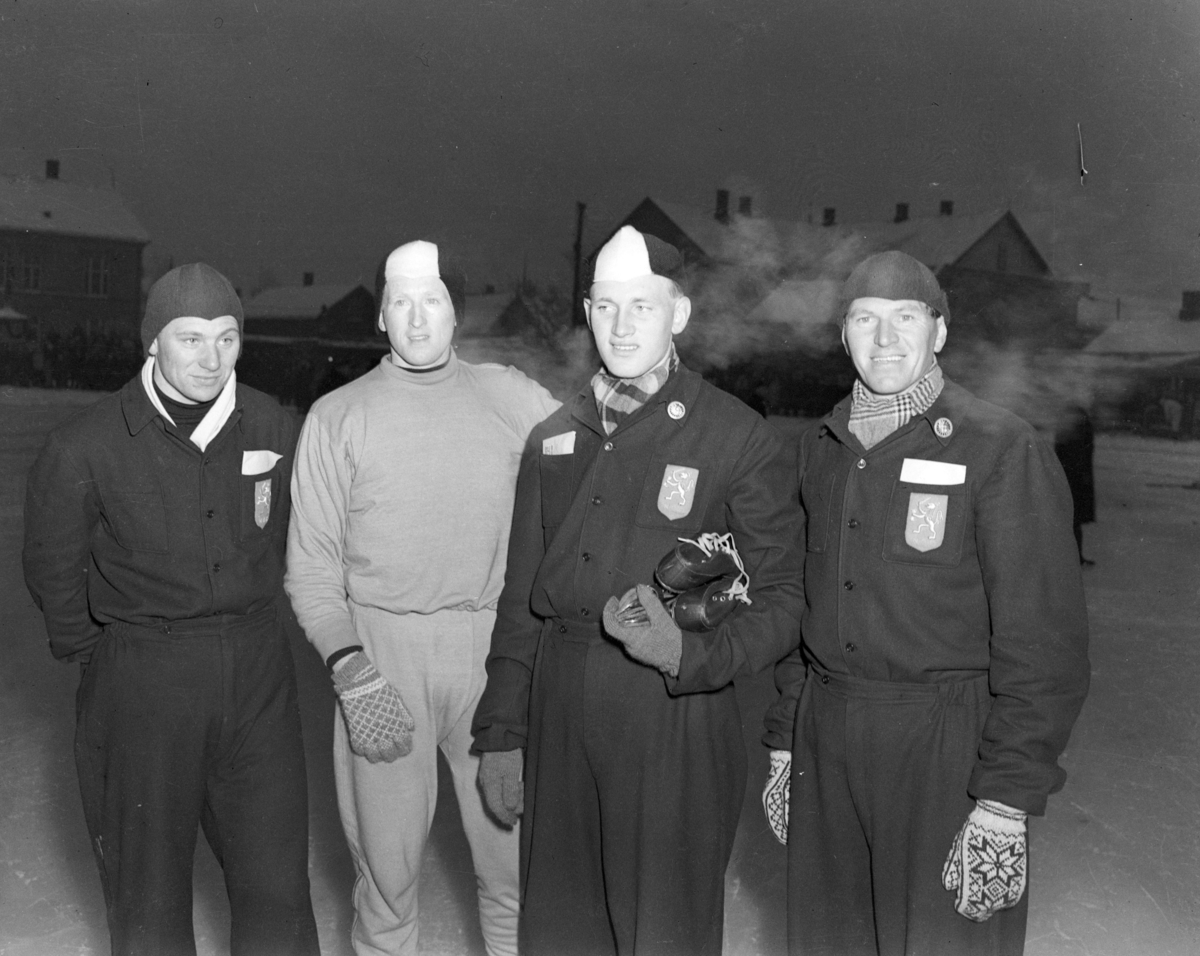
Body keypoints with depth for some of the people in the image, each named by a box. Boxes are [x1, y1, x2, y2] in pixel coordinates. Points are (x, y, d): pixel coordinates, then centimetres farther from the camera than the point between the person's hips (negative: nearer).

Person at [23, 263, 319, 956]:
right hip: (140, 682, -2)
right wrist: (90, 652, 8)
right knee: (147, 882, 13)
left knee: (277, 879, 8)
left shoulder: (275, 428, -1)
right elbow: (53, 568, 4)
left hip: (258, 670, 2)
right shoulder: (86, 446, -9)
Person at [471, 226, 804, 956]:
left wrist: (689, 655, -22)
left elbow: (782, 598, -5)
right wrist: (502, 732, 11)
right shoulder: (554, 440, 11)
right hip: (559, 717, 4)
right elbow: (521, 596, 13)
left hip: (675, 719, -4)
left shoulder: (744, 441, -4)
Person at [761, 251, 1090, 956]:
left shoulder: (1004, 449, -9)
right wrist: (785, 740, 12)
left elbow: (1046, 641, -12)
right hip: (825, 745, 5)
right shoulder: (822, 449, 10)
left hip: (945, 749, -5)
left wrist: (1007, 801, -16)